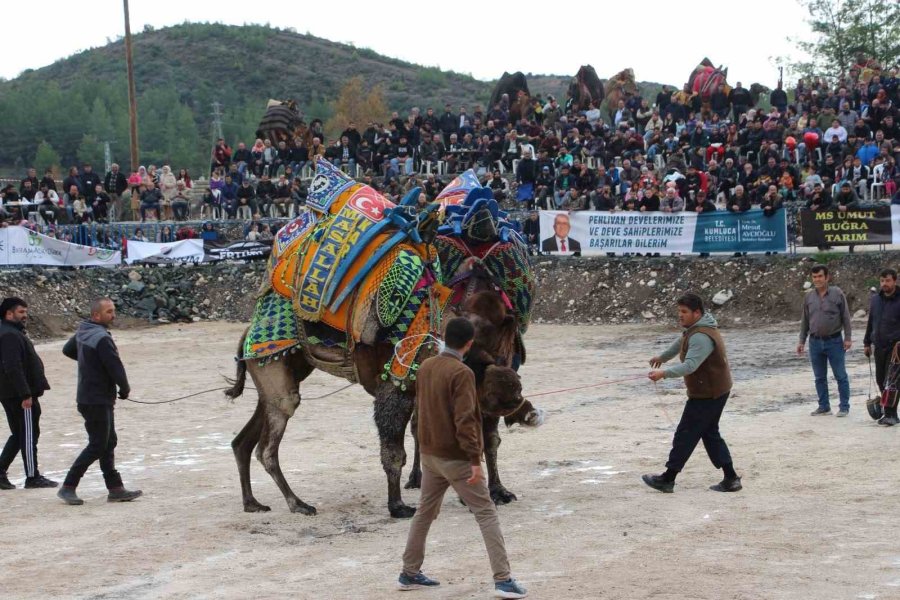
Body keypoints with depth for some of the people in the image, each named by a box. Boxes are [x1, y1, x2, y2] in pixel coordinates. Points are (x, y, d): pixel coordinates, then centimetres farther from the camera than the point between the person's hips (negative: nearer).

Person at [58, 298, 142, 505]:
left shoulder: (82, 332, 8)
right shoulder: (102, 339, -21)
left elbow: (67, 350, 27)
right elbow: (116, 367, -22)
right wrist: (125, 389, -4)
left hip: (88, 397, 10)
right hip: (97, 400, -10)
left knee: (109, 443, 13)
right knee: (97, 445, -5)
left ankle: (115, 488, 16)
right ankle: (68, 487, -1)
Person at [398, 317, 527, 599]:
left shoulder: (425, 367, 4)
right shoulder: (461, 373, -19)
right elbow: (465, 420, -22)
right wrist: (475, 460, -20)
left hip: (429, 454, 7)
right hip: (456, 458, -7)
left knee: (425, 512, 19)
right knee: (486, 514, -2)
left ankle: (410, 573, 26)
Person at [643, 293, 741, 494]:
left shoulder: (701, 337, -24)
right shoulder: (695, 329, 11)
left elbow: (690, 365, -36)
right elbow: (681, 343, 32)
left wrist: (664, 373, -44)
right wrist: (663, 357, 47)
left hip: (707, 395, -11)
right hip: (716, 392, 11)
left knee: (686, 434, -3)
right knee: (710, 434, 15)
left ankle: (667, 479, 3)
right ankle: (730, 479, 14)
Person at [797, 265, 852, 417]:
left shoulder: (837, 293, -5)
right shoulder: (809, 296, 5)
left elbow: (845, 317, -2)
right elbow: (805, 320, 12)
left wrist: (847, 338, -6)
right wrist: (801, 341, 9)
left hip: (834, 341, -4)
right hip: (815, 342, 4)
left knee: (840, 376, 1)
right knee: (820, 377, 10)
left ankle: (844, 407, 7)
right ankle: (824, 406, 18)